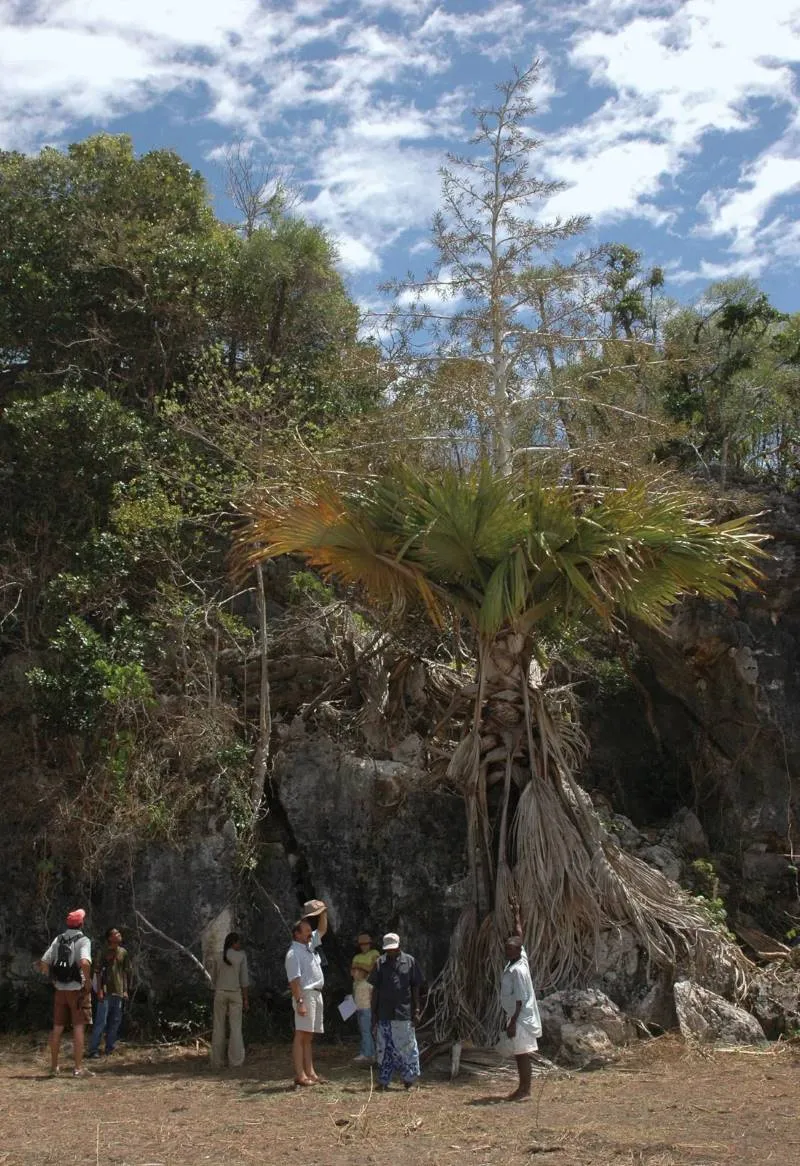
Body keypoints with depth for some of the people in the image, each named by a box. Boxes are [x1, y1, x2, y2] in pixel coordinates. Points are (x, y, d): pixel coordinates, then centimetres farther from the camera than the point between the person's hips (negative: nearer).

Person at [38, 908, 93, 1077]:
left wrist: (53, 979, 15)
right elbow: (84, 963, -28)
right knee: (78, 1027, -2)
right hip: (77, 989, -5)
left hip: (60, 990, 5)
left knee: (57, 1028, 11)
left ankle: (54, 1066, 17)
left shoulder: (58, 939, 7)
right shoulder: (83, 940, -10)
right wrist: (87, 982, -14)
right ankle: (78, 1068, -5)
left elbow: (43, 964, 3)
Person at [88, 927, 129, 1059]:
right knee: (101, 1021, -6)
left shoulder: (123, 952, 9)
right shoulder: (104, 952, -6)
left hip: (119, 993, 6)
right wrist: (99, 990, -12)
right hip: (106, 993, -5)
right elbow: (97, 972, -6)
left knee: (115, 1022, 8)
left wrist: (125, 990, 11)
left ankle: (110, 1048, 17)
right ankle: (93, 1049, -2)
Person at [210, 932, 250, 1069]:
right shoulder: (241, 956, -6)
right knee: (236, 1028, 3)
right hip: (235, 994, -2)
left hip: (220, 993, 2)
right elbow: (244, 978, -7)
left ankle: (217, 1061, 5)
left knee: (218, 1028, 7)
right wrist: (246, 999, -4)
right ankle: (235, 1061, -2)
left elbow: (214, 977, 9)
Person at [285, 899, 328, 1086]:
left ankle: (310, 1073, 11)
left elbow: (322, 929, 27)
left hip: (316, 994, 9)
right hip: (305, 995, -9)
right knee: (301, 1035, -10)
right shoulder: (293, 953, -11)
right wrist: (300, 1002, -24)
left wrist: (323, 913, 11)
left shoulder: (310, 945, 16)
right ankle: (300, 1075, -12)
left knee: (308, 1036, 9)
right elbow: (294, 980, -18)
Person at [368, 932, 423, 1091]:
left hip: (404, 1014, -1)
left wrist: (416, 1011, 0)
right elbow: (375, 989, 7)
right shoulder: (380, 963, 4)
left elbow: (415, 988, 5)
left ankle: (408, 1078, 16)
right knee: (384, 1048, 5)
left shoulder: (410, 962, 2)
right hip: (384, 1014, 1)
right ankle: (383, 1081, 12)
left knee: (406, 1047, 2)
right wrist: (373, 1013, 4)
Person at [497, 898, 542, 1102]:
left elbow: (520, 999, -21)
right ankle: (522, 1088, 19)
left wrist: (513, 1022, -21)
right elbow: (519, 935, 18)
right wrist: (516, 915, 27)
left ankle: (525, 1091, -1)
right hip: (516, 1016, 10)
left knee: (522, 1054, -5)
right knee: (519, 1054, 13)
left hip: (522, 1018, -10)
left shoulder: (518, 970, -19)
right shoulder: (517, 959, 5)